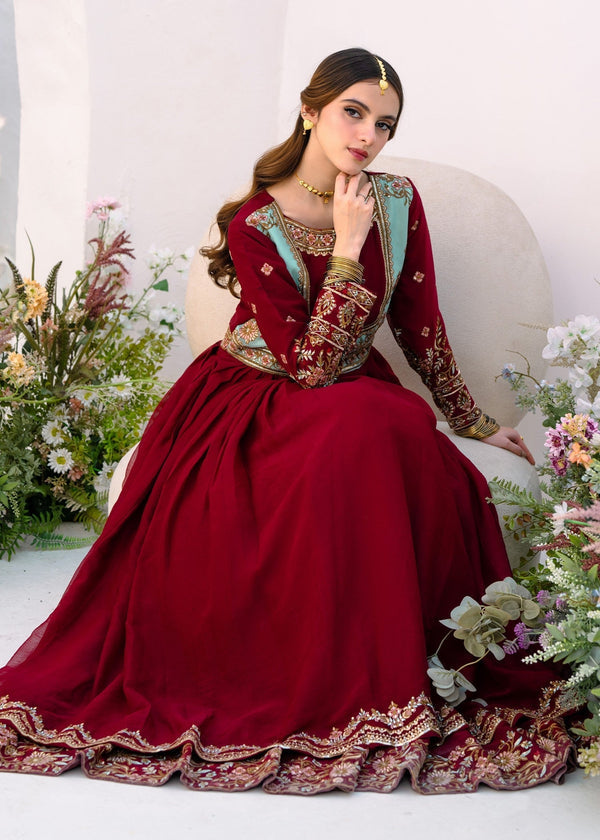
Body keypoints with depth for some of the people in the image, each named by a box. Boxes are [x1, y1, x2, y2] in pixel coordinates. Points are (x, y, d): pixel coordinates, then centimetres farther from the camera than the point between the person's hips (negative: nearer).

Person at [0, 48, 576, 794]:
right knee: (364, 431, -37)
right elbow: (309, 364, -21)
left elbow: (421, 329, 9)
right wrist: (348, 248, -24)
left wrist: (474, 422, 12)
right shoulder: (254, 224, -14)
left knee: (440, 472, -31)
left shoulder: (398, 203, -1)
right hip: (259, 401, -4)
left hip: (358, 394, 4)